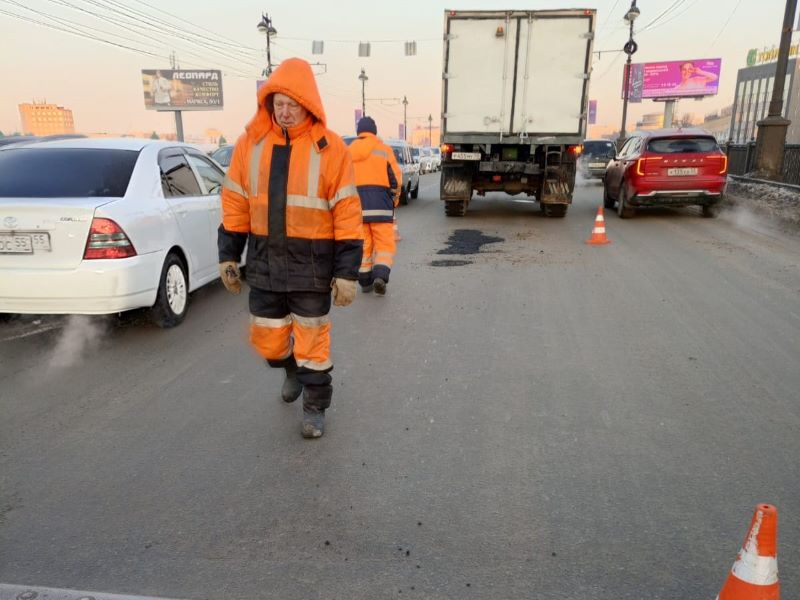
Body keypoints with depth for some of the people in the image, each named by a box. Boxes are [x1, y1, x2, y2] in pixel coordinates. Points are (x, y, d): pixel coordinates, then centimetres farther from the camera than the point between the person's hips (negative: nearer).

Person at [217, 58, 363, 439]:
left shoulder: (330, 149, -10)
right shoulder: (250, 144, 1)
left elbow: (347, 214, -11)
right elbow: (235, 203, 7)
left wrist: (347, 271, -13)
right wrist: (228, 255, 6)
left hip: (311, 265, -4)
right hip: (264, 261, 4)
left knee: (312, 341, 6)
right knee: (266, 339, 15)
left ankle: (315, 407, 27)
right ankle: (292, 370, 48)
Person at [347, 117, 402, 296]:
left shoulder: (349, 151, 12)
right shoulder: (384, 149, 4)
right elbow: (396, 178, -1)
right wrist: (394, 199, 13)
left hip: (356, 203, 3)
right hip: (380, 202, -3)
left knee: (362, 244, 10)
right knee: (385, 243, 2)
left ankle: (365, 281, 14)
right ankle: (380, 276, -17)